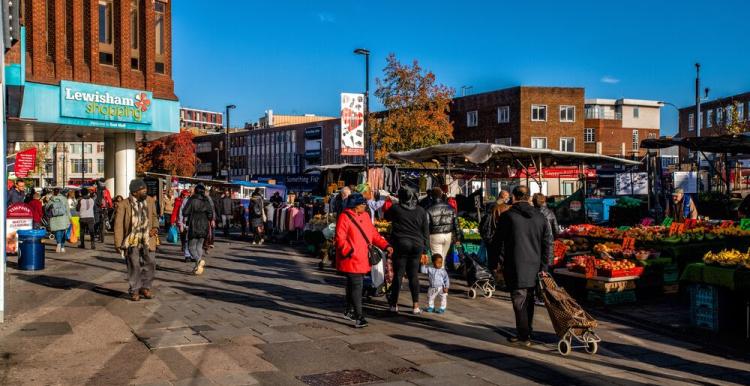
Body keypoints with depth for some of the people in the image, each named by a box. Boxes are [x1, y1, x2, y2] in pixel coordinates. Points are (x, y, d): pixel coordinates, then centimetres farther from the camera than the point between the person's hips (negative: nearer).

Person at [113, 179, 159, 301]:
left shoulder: (150, 202, 5)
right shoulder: (123, 205, -8)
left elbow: (154, 217, 19)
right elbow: (118, 225, -6)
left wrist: (155, 227, -2)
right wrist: (118, 244, -8)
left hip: (147, 240, 4)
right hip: (132, 240, -4)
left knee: (150, 263, 4)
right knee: (134, 266, 2)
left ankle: (145, 287, 22)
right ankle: (134, 290, 17)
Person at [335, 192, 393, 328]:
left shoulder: (365, 216, 12)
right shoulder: (344, 217, -13)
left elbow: (373, 234, 16)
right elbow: (340, 239, -17)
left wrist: (385, 246, 4)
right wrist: (350, 252, -26)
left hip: (362, 259, 8)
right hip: (351, 259, -8)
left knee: (353, 284, 20)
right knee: (356, 286, -11)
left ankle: (349, 311, 34)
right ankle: (358, 317, -9)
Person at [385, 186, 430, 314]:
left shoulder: (396, 209, -6)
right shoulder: (421, 211, 3)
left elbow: (386, 217, 15)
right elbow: (426, 231, 6)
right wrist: (425, 248, 12)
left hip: (401, 244, -2)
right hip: (417, 245, 2)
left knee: (398, 275, 5)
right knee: (414, 275, 8)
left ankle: (394, 304, 9)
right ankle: (416, 305, 8)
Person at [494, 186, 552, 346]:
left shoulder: (507, 216, -6)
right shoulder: (540, 217, 7)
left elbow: (499, 242, -4)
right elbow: (548, 243, 6)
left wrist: (498, 264, 5)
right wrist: (543, 267, 8)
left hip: (515, 268, -5)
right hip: (535, 267, 5)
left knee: (519, 301, 0)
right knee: (529, 300, 16)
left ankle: (524, 336, 2)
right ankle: (527, 332, 25)